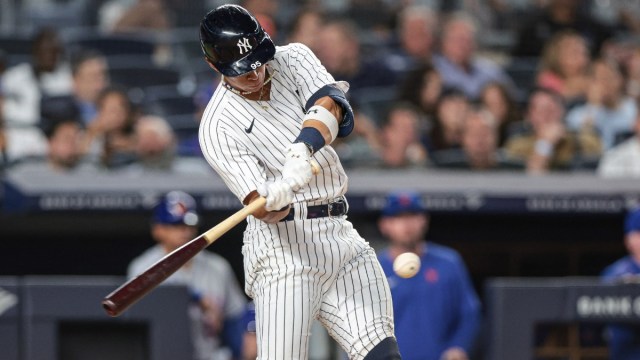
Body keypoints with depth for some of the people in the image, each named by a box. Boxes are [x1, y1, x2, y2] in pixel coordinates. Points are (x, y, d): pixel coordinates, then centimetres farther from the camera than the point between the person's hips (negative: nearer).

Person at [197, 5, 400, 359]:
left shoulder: (293, 59, 6)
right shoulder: (217, 127, -7)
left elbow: (330, 106, -15)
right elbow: (260, 207, -17)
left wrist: (301, 150, -35)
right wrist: (279, 195, -41)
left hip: (340, 234, 5)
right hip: (282, 244, -5)